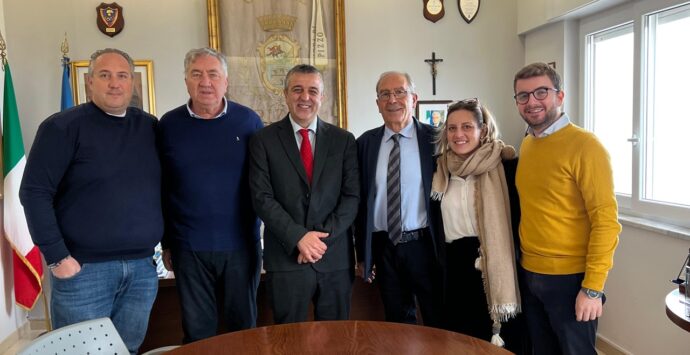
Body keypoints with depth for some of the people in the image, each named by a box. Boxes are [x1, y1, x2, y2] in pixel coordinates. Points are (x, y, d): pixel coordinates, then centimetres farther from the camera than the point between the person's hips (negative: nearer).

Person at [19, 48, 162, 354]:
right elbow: (34, 192, -10)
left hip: (142, 267, 4)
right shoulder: (63, 127, -7)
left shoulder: (151, 127, 8)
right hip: (84, 268, -4)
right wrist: (57, 257, -14)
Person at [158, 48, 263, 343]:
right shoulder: (169, 124, -1)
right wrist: (166, 242, 5)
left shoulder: (249, 121, -3)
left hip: (241, 244, 0)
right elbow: (162, 188, 3)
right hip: (189, 247, 1)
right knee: (197, 331, 15)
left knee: (243, 325, 15)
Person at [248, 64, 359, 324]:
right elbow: (262, 198, -5)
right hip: (286, 257, -2)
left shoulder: (343, 140, 6)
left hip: (335, 258, 2)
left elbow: (352, 195, 1)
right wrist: (298, 237, -14)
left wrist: (323, 237, -11)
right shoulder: (264, 140, 2)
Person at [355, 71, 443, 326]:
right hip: (383, 247, 2)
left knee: (439, 324, 11)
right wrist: (362, 253, 5)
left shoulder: (434, 138, -3)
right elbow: (361, 200, 5)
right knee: (397, 323, 16)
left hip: (424, 245, -2)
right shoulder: (366, 143, 3)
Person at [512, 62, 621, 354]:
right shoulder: (526, 145, 7)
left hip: (569, 278, -6)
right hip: (529, 274, 6)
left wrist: (593, 287, -18)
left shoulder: (584, 145, -15)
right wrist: (526, 263, 8)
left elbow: (606, 220, -17)